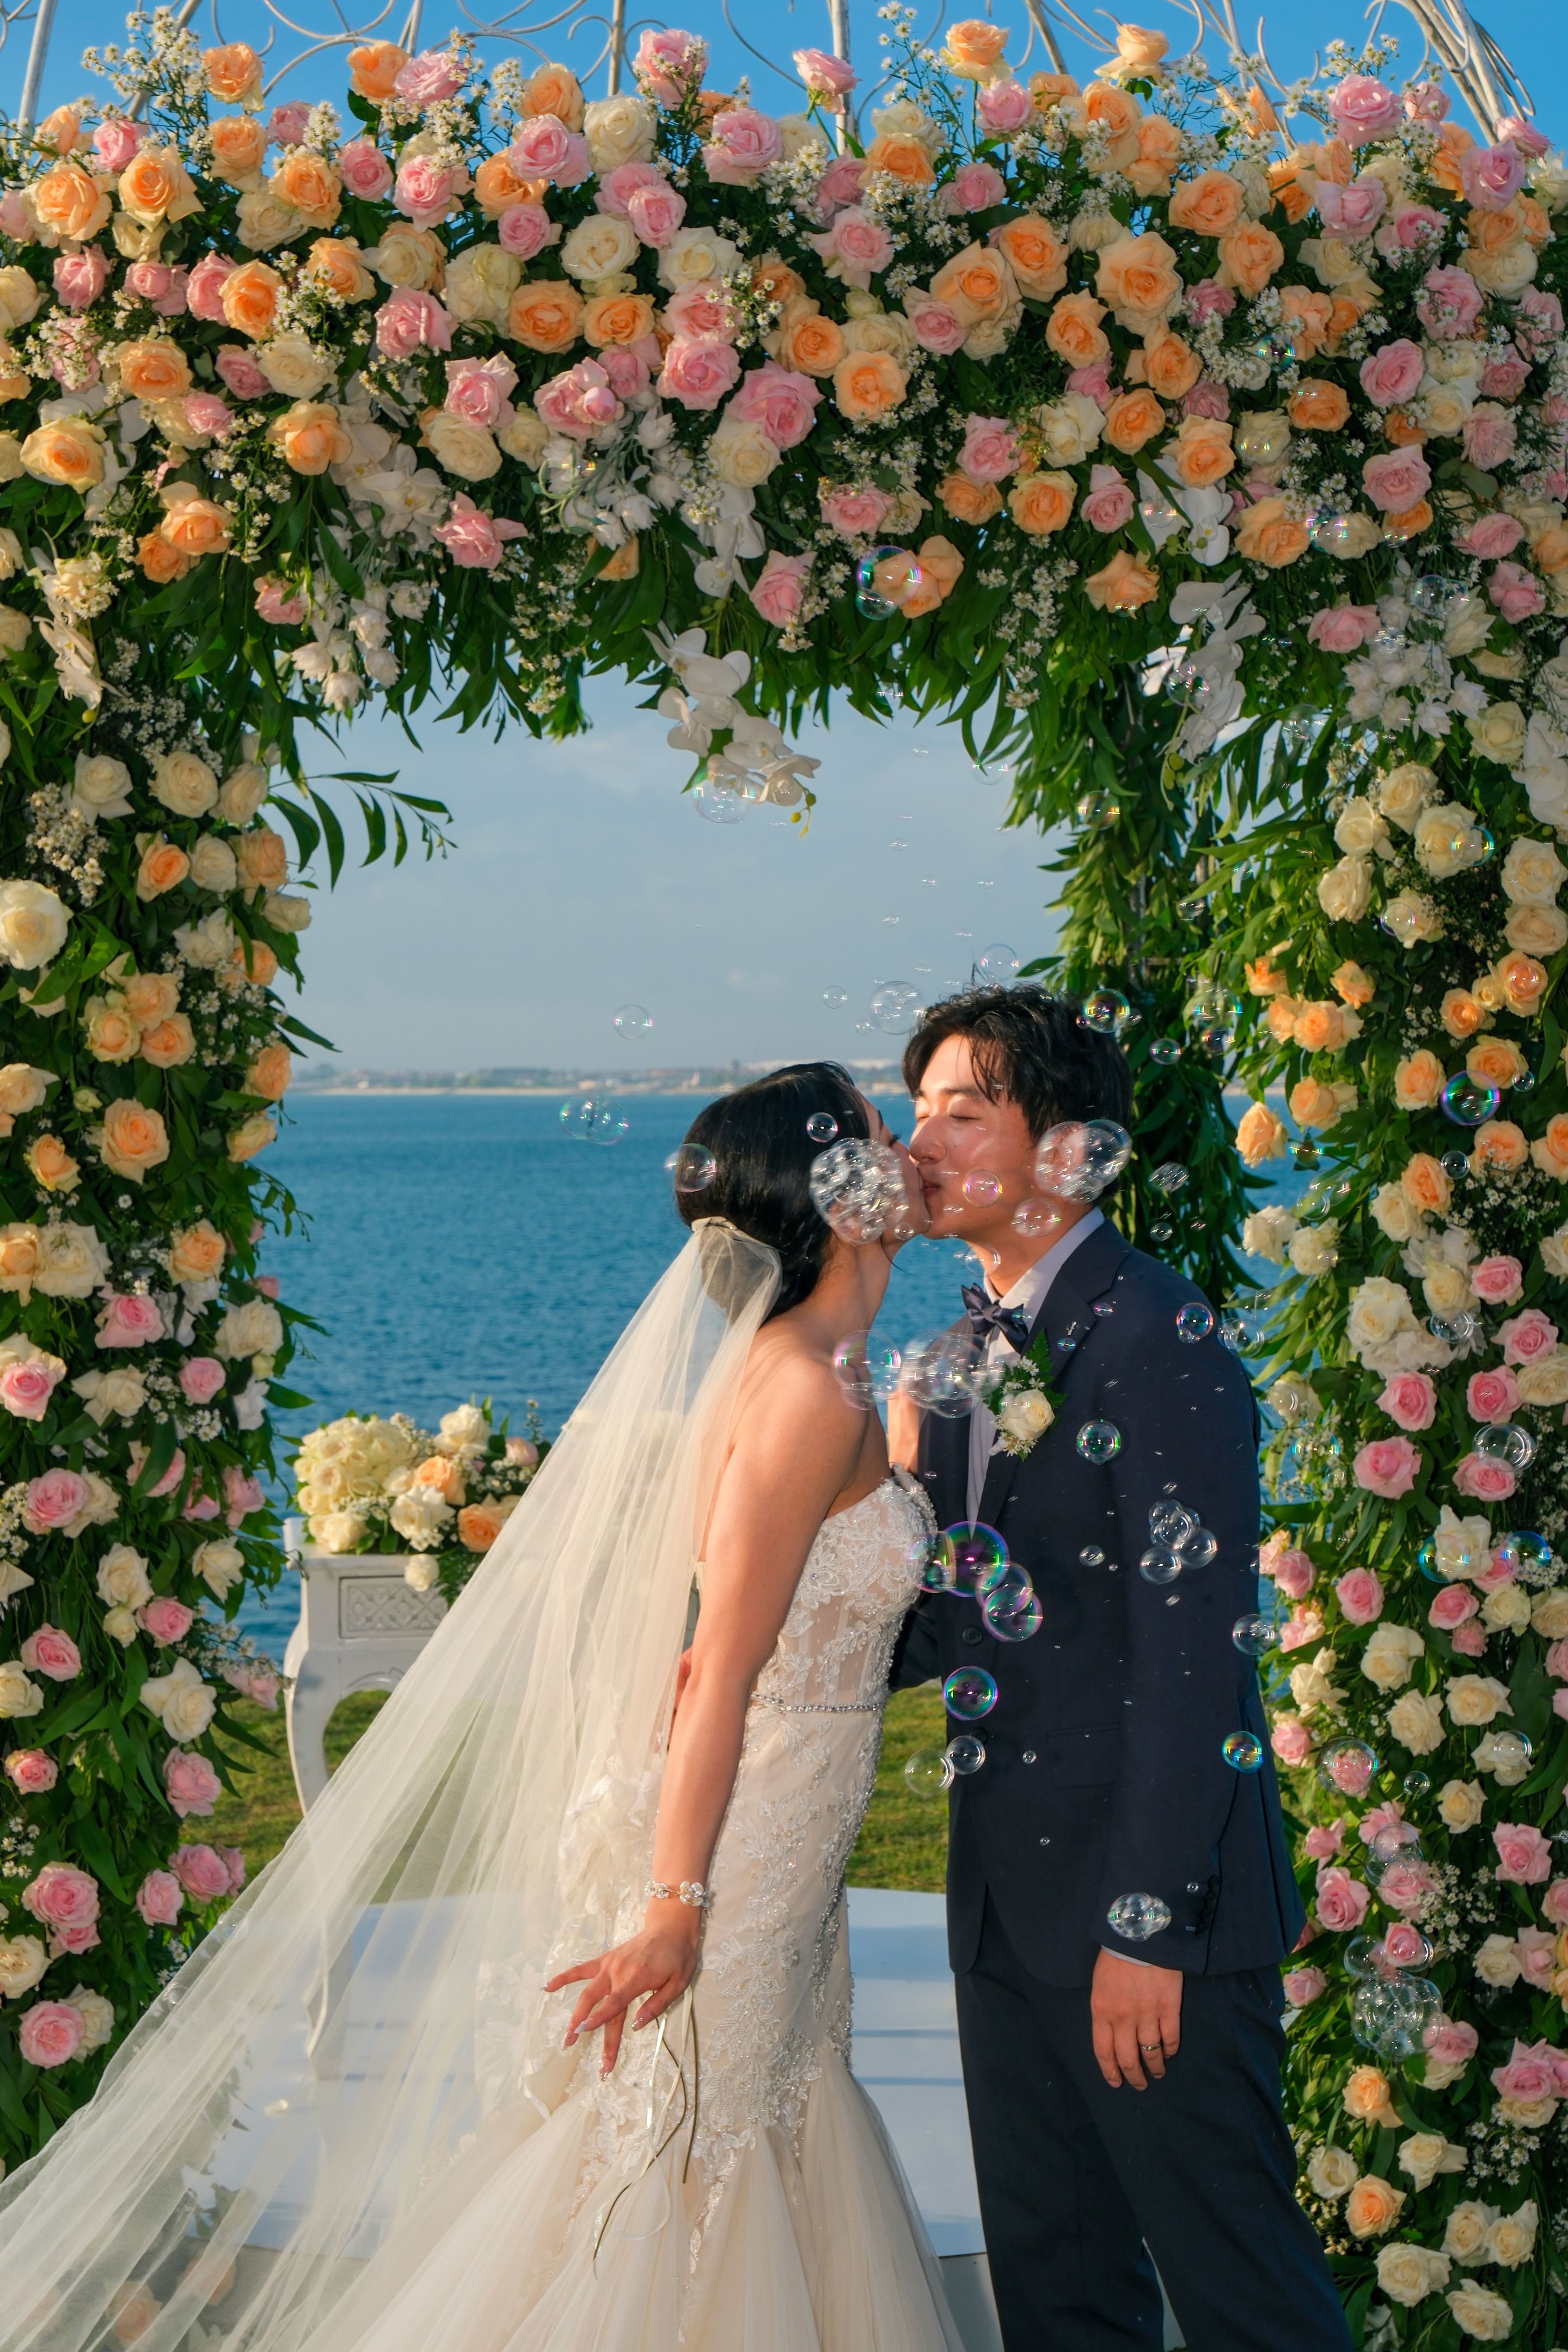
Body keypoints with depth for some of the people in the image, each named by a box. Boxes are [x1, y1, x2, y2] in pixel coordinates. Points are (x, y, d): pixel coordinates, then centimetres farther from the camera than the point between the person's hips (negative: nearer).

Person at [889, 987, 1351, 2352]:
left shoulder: (1156, 1341, -16)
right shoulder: (970, 1353, 12)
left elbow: (1193, 1652, -20)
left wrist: (1151, 1922, -21)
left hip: (1151, 1904, -8)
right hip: (1011, 1901, 8)